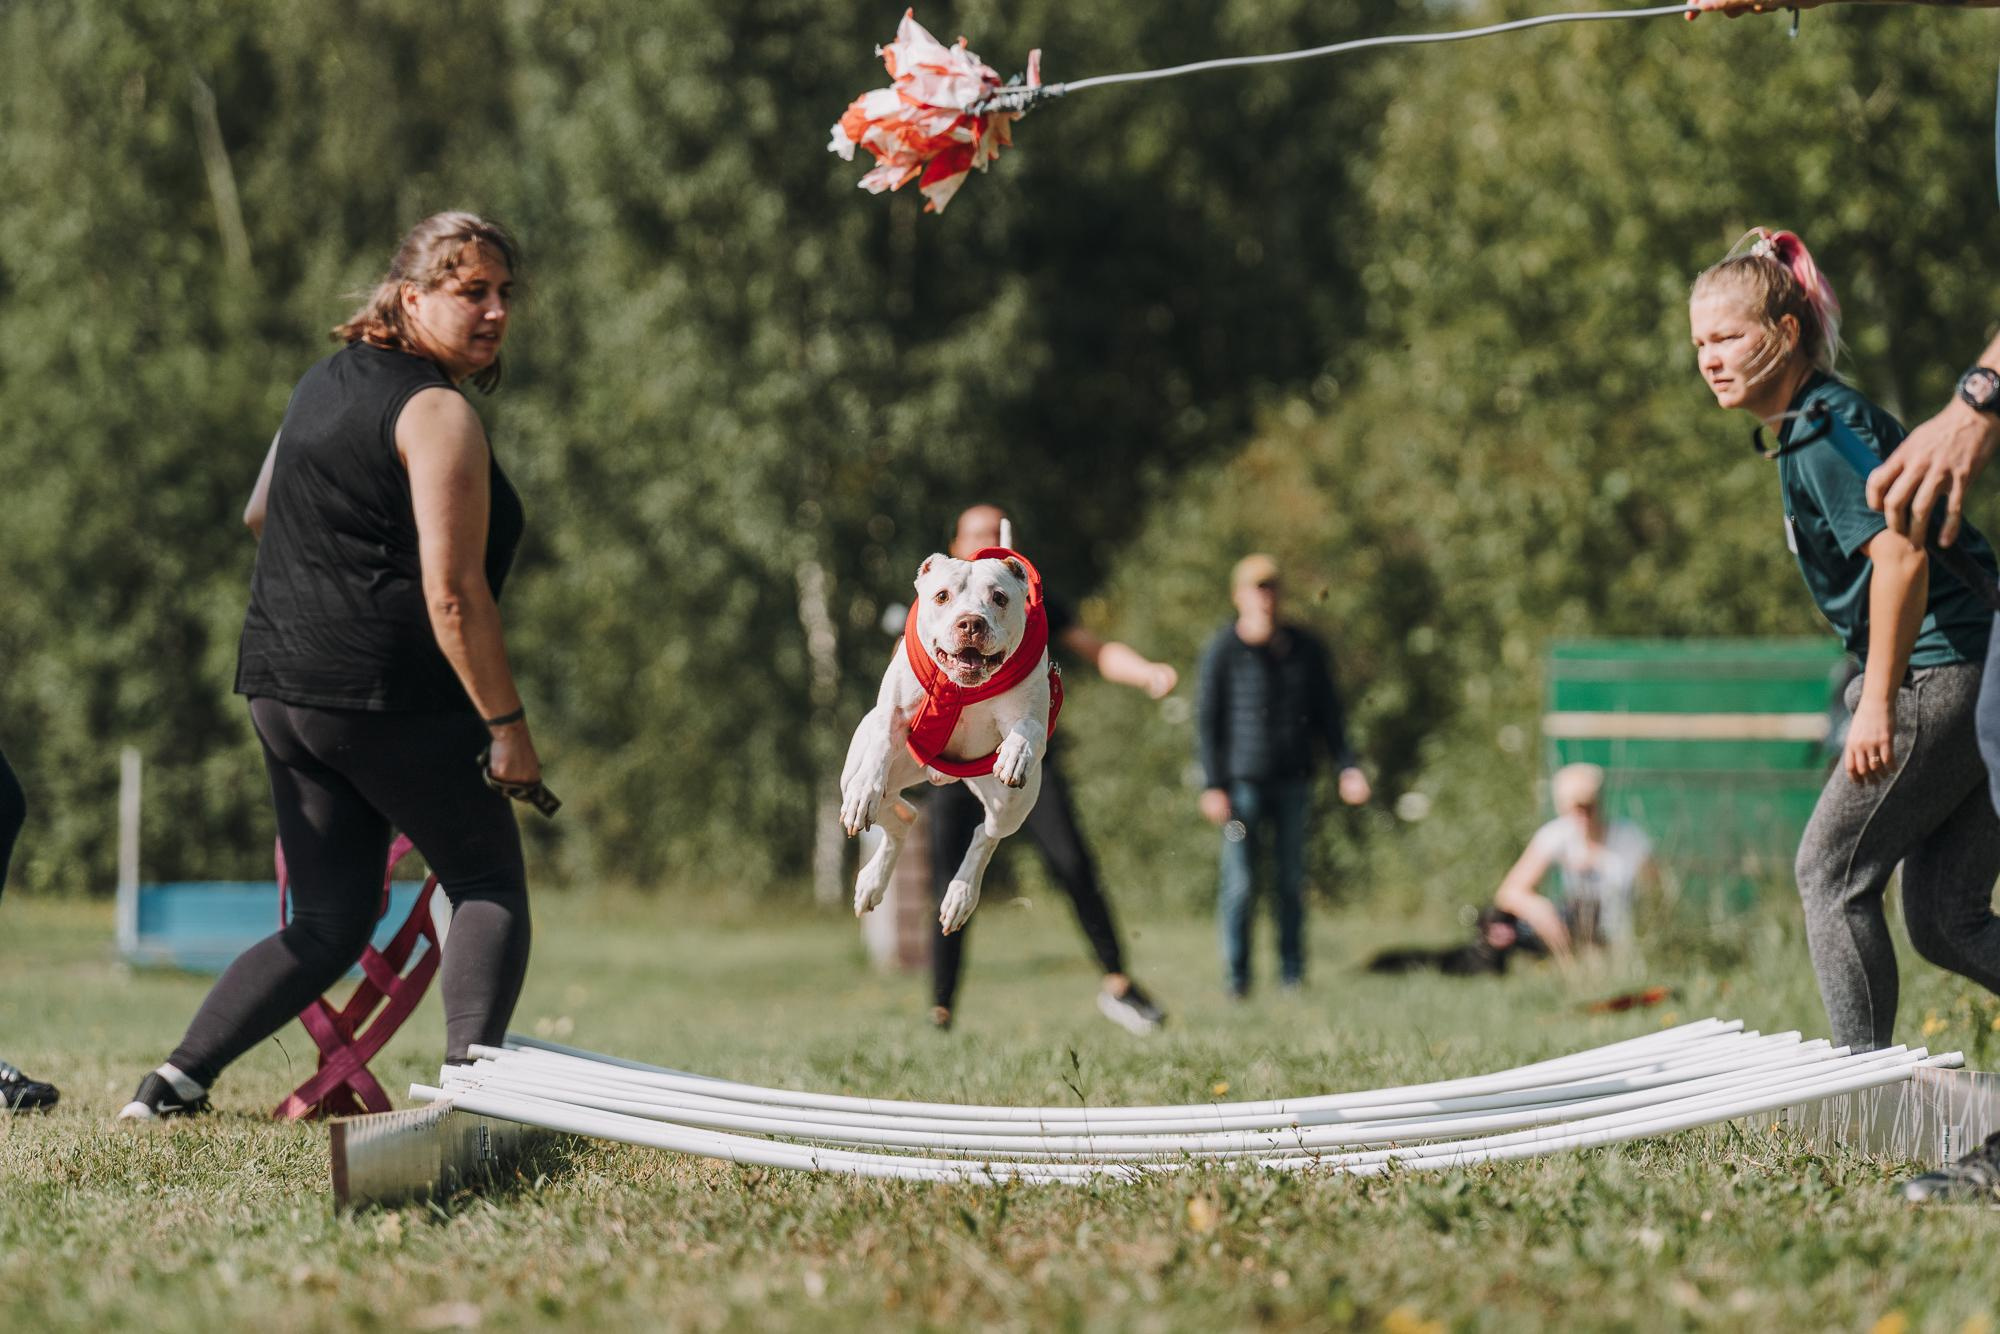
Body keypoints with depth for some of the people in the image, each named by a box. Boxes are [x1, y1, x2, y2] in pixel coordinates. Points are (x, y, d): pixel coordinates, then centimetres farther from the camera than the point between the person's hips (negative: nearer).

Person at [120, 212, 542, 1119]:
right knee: (491, 890, 5)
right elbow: (453, 595, -18)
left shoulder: (326, 382, 15)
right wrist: (505, 724, -13)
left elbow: (259, 516, 29)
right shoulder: (437, 414, -12)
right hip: (394, 695, -8)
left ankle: (176, 1080, 5)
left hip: (280, 689, 8)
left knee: (328, 924, 13)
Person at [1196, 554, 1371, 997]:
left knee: (1291, 880, 3)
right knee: (1240, 882, -6)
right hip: (1241, 779, -4)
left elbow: (1328, 715, 15)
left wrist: (1348, 767, 4)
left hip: (1291, 778, 4)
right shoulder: (1224, 651, -3)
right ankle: (1236, 977, -1)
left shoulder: (1306, 650, 10)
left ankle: (1292, 976, 9)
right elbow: (1207, 719, -4)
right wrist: (1212, 786, -10)